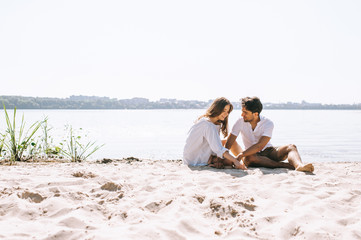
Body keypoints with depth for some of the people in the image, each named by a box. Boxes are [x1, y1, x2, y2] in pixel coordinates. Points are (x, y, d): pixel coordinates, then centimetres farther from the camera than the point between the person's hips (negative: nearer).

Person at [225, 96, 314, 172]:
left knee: (291, 147, -25)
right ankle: (288, 165, -39)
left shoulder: (268, 123, -14)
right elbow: (229, 143, -8)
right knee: (248, 158, -38)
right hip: (253, 154, 0)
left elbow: (259, 146, -24)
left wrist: (241, 155, -32)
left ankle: (299, 165, -58)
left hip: (268, 151, 0)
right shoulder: (240, 122, -8)